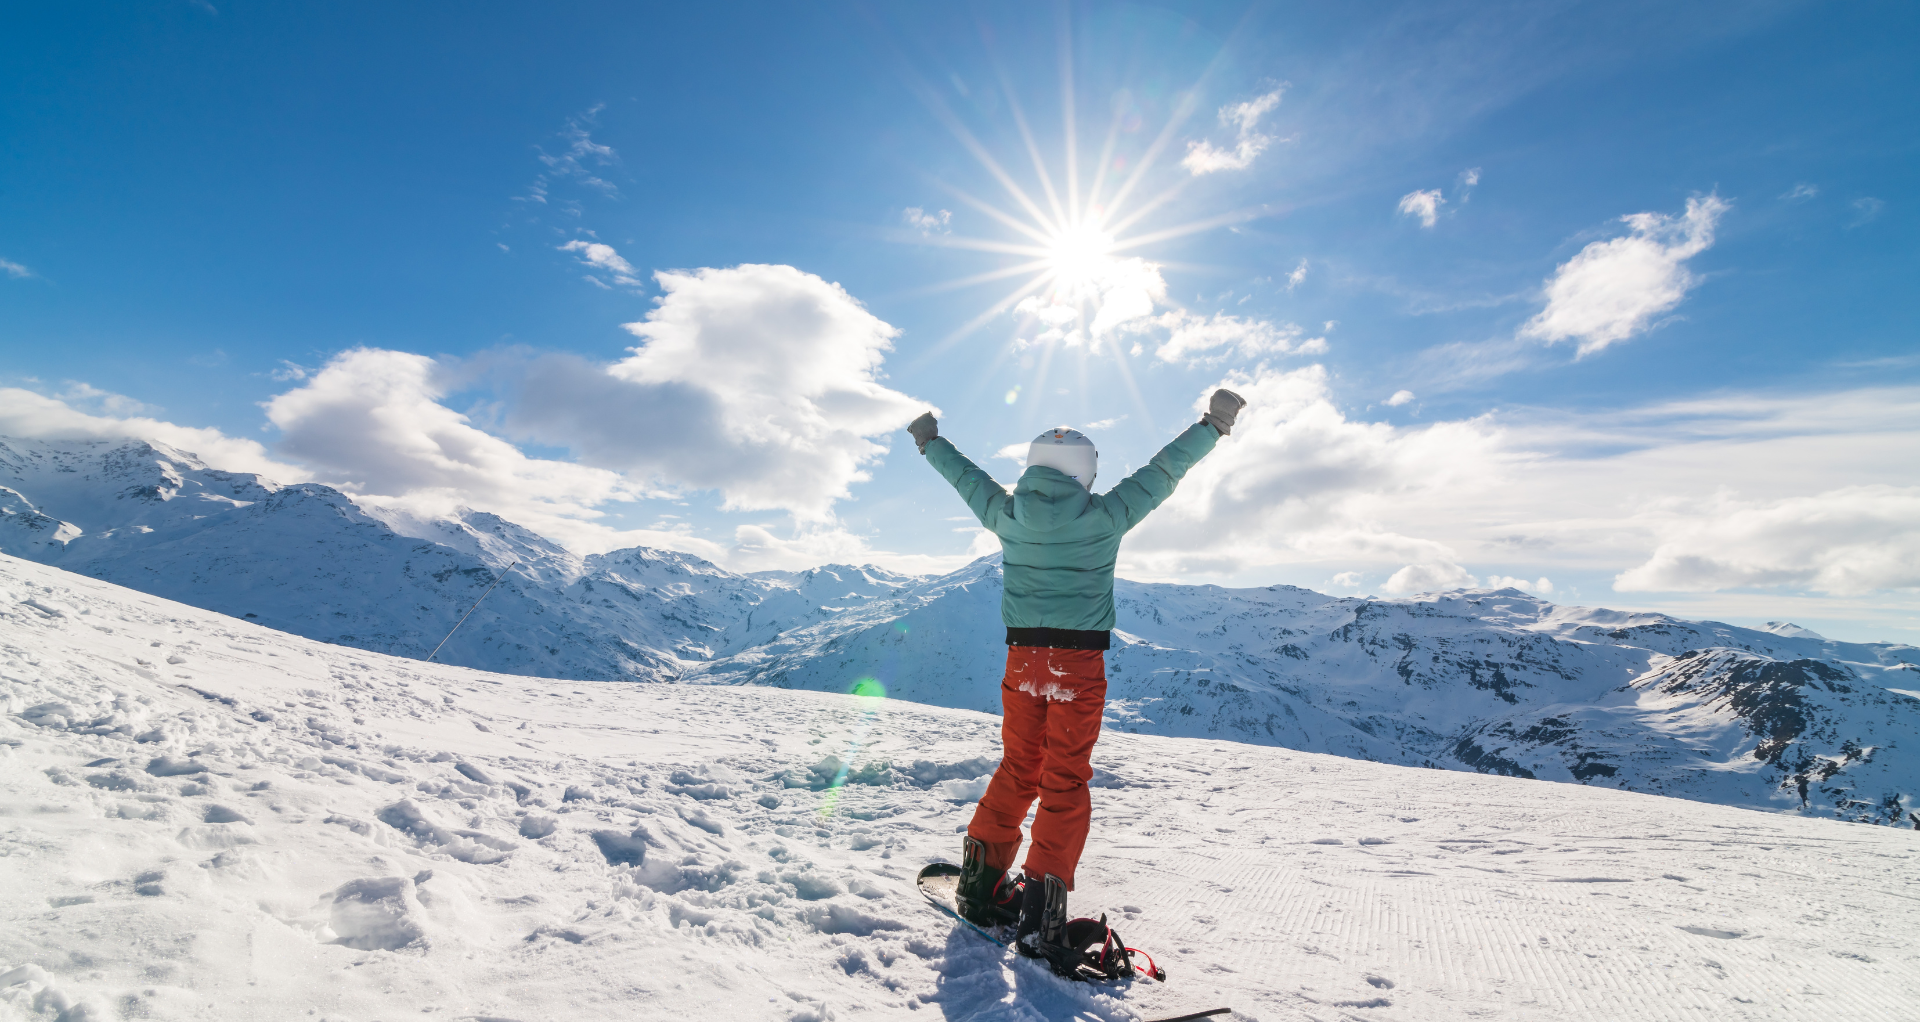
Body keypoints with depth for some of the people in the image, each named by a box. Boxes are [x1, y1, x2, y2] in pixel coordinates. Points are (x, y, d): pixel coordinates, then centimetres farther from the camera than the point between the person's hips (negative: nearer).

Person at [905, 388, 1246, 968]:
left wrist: (930, 442, 35)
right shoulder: (1104, 518, -9)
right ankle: (1041, 906, 6)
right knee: (1065, 781, 5)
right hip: (1079, 665, -4)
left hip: (1022, 662, 4)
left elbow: (968, 478, 17)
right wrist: (1214, 425, 11)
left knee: (1018, 770, 18)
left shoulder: (1007, 516, 0)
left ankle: (982, 883, 25)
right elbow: (1162, 472, 0)